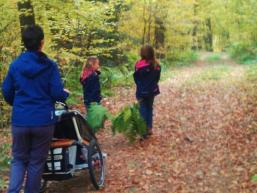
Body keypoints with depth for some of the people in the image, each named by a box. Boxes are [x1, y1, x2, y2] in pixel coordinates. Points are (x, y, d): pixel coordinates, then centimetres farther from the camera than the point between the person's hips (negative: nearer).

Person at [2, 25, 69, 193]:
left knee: (19, 159, 15)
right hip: (43, 120, -2)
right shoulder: (50, 66, -8)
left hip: (20, 120, 2)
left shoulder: (15, 65, 1)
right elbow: (57, 93, -9)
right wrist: (66, 94, 14)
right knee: (37, 161, 10)